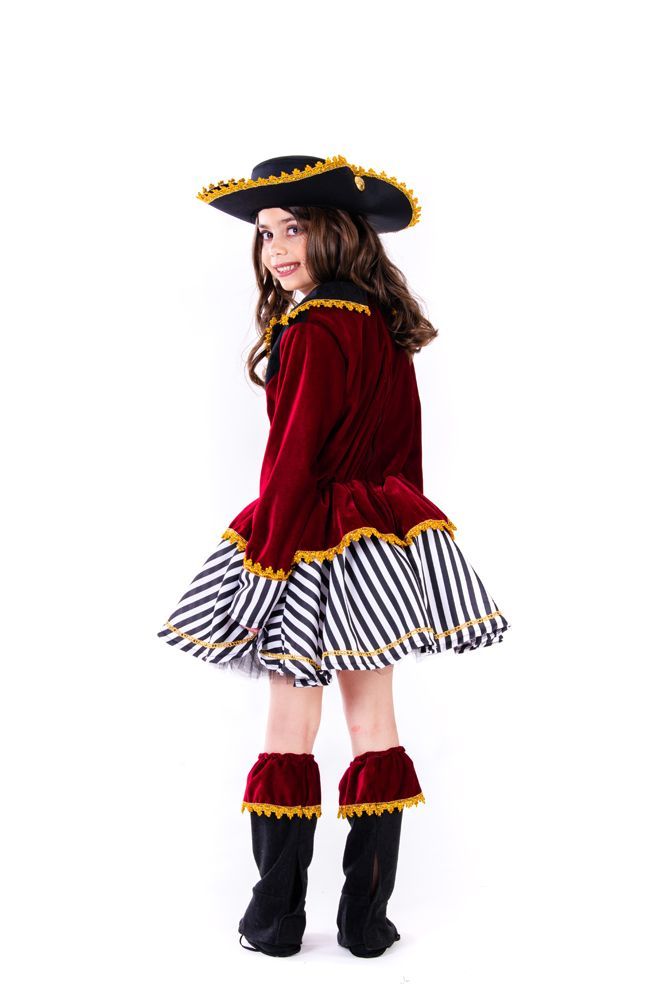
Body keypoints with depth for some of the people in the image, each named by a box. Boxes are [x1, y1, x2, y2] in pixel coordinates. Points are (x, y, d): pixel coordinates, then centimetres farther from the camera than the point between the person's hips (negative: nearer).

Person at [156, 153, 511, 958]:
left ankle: (276, 919, 12)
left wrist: (263, 561, -14)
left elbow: (292, 460, -17)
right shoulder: (382, 324, 10)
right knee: (374, 724, 8)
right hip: (385, 542, 8)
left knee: (290, 727, 1)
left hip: (312, 540, -8)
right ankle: (367, 918, 16)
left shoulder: (312, 332, -14)